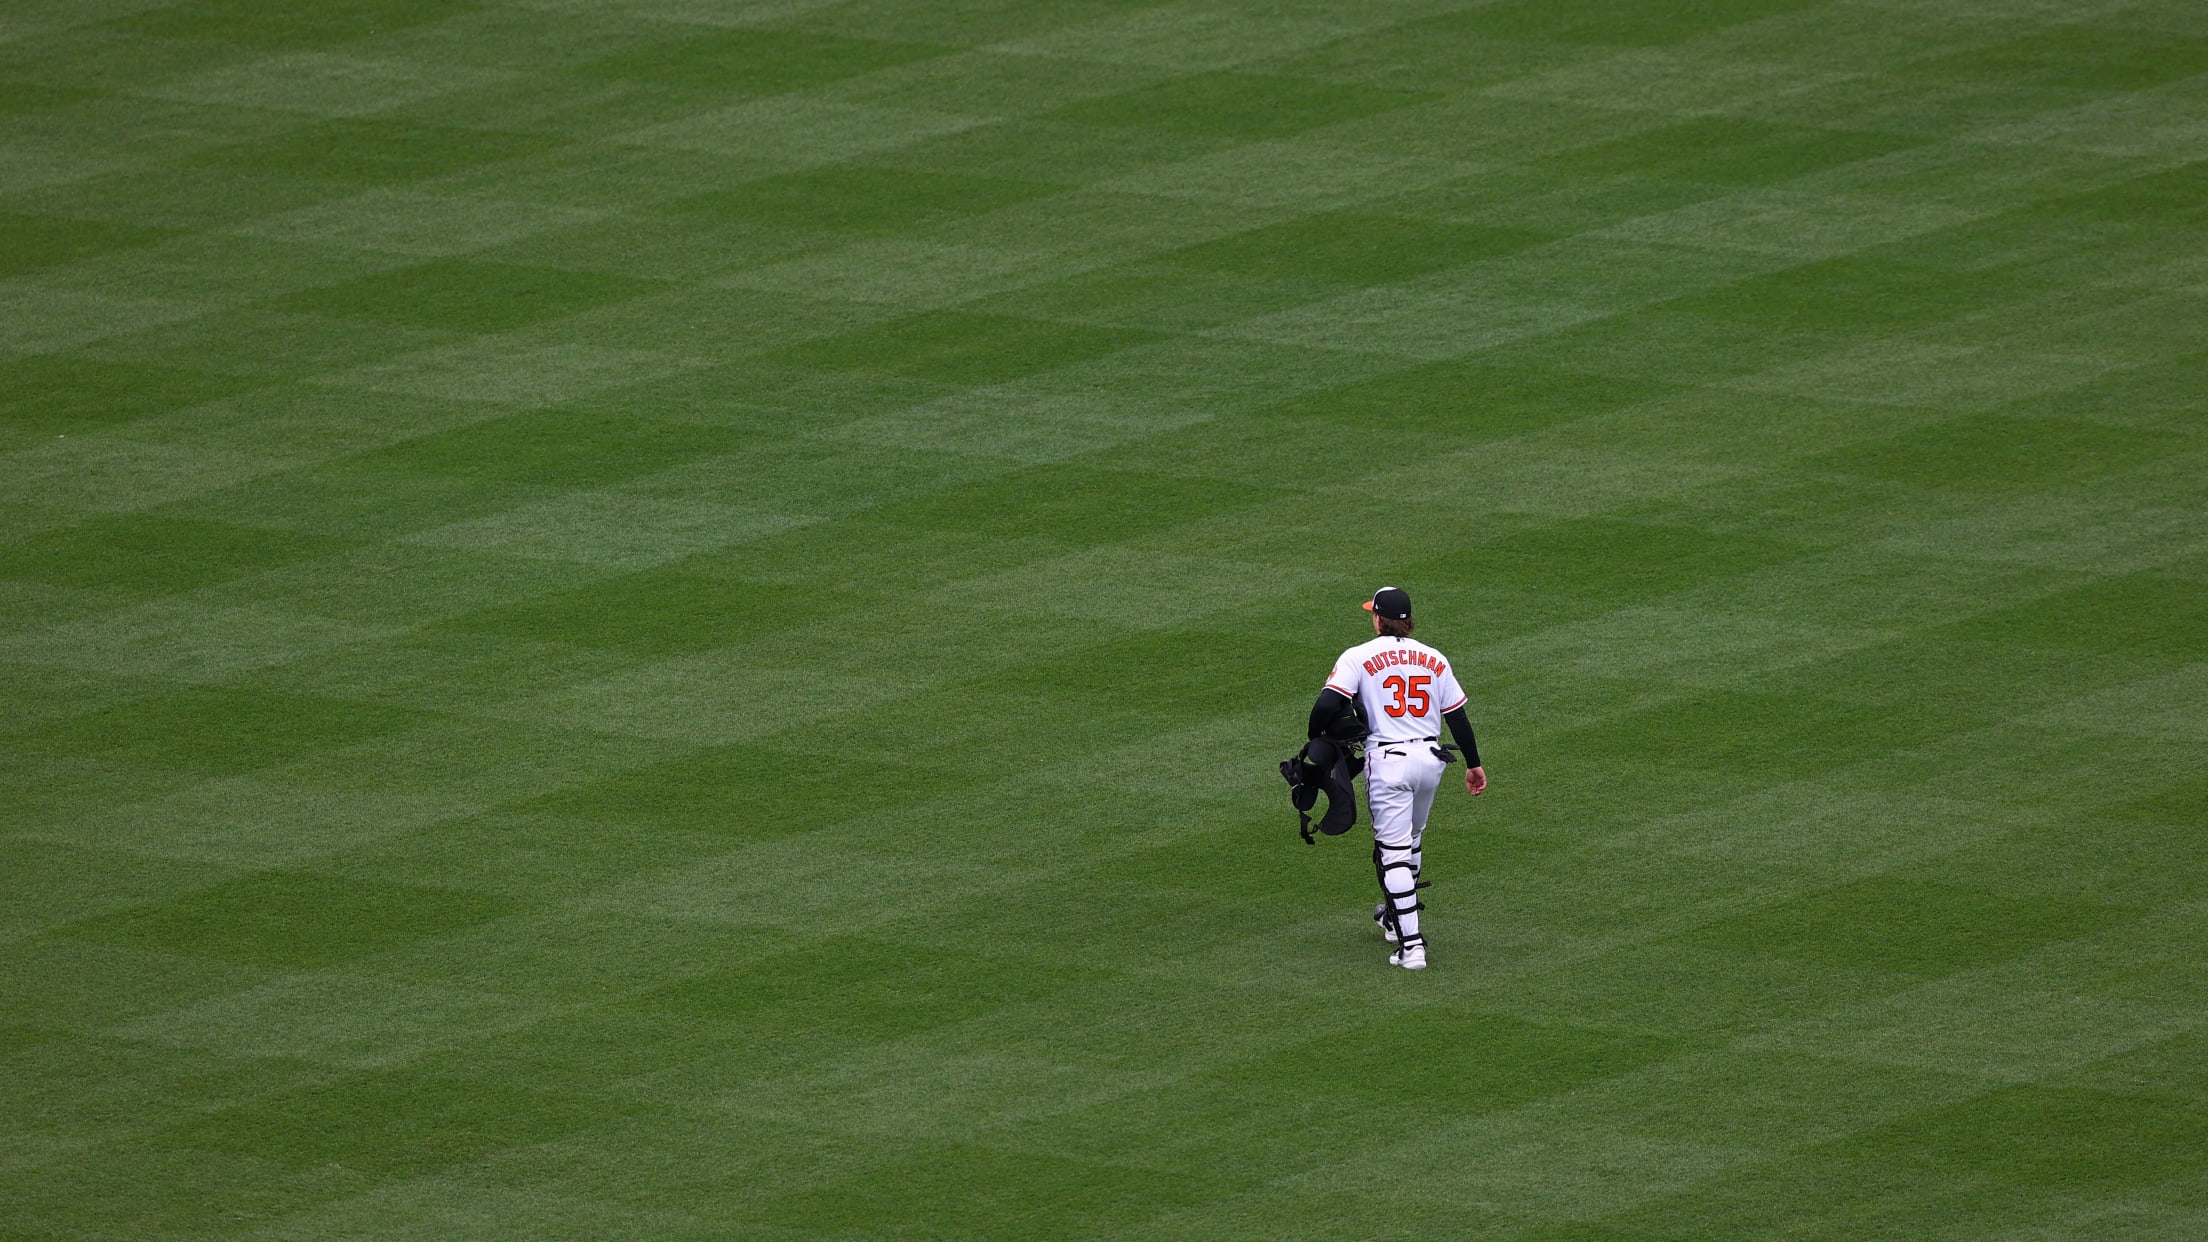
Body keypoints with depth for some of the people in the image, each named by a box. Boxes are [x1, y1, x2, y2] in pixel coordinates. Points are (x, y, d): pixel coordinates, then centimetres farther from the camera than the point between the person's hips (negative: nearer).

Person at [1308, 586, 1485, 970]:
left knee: (1393, 852, -3)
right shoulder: (1434, 660, 9)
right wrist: (1473, 764, 22)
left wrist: (1314, 741, 4)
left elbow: (1327, 705, -14)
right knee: (1412, 841, 25)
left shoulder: (1359, 657, -4)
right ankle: (1395, 917, 44)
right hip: (1430, 758, 5)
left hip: (1388, 762, -5)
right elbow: (1458, 717, 12)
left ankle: (1411, 944, -12)